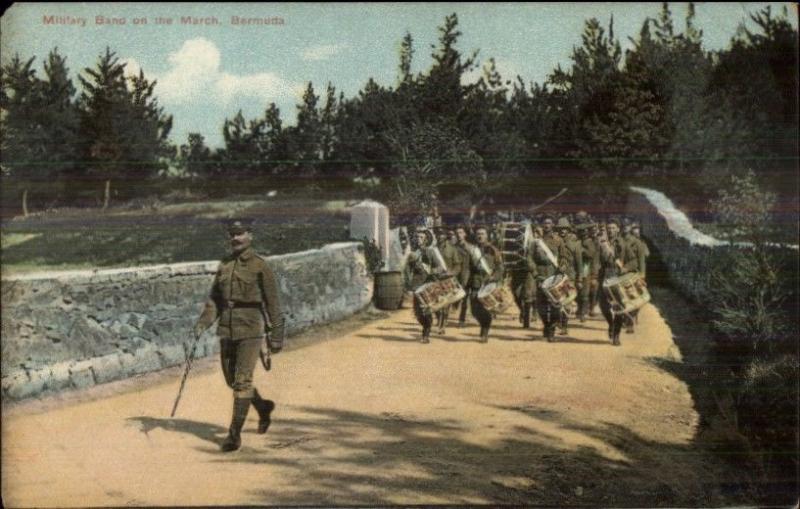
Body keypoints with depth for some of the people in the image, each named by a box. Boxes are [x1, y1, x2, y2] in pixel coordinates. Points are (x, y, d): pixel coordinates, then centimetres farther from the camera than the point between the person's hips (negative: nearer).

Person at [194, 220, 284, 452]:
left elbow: (272, 303, -4)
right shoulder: (224, 265, 11)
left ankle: (235, 435, -3)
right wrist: (203, 322, -1)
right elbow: (214, 299, 13)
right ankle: (263, 407, 39)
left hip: (250, 330, -6)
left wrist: (276, 335, -5)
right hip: (226, 330, 6)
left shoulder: (260, 266, -4)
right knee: (232, 380, 14)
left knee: (242, 381, -9)